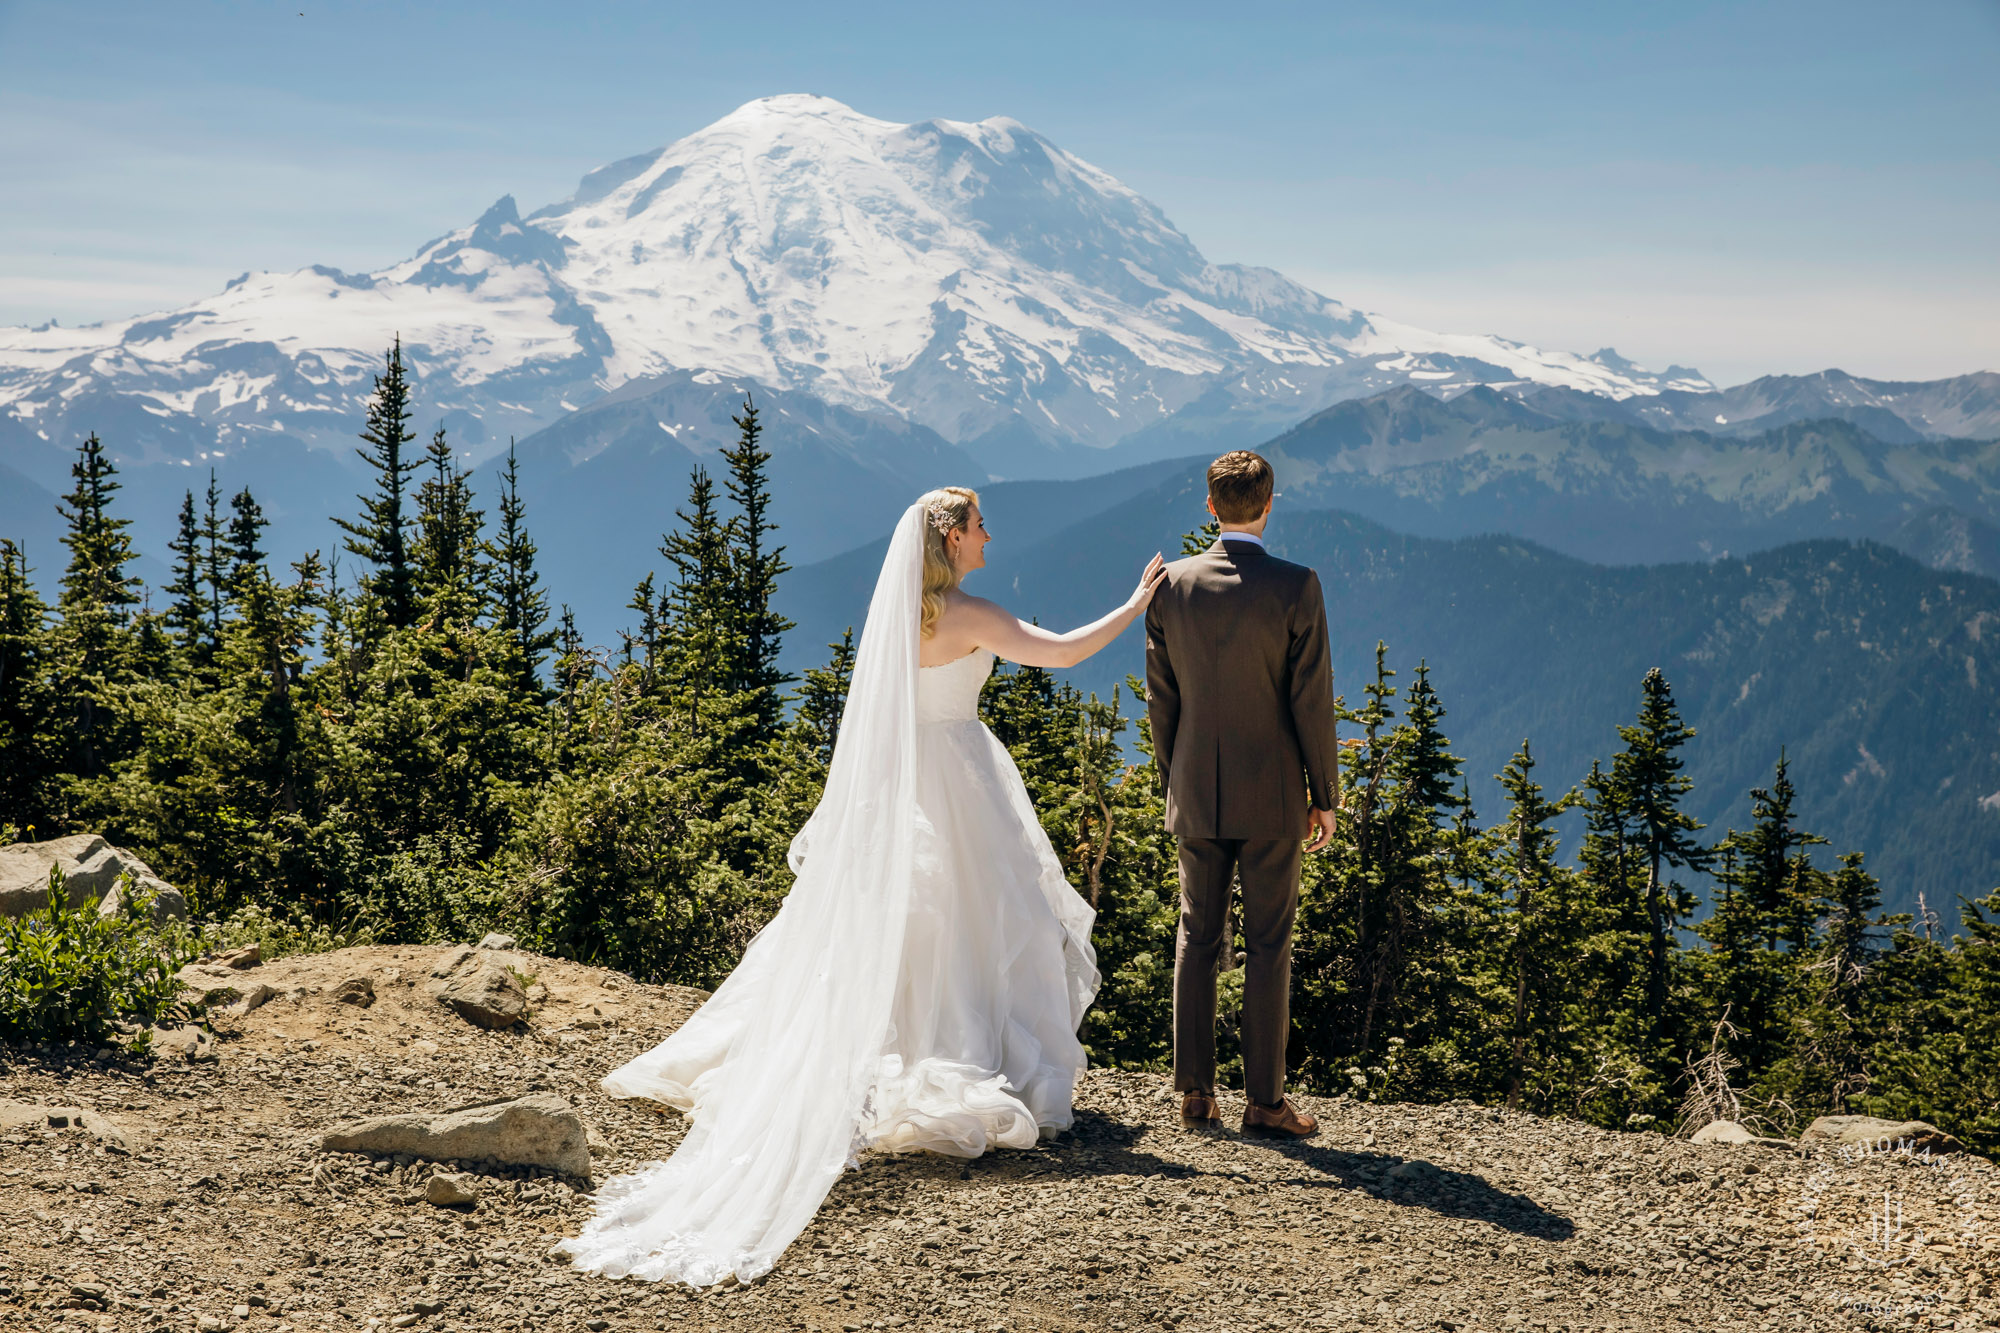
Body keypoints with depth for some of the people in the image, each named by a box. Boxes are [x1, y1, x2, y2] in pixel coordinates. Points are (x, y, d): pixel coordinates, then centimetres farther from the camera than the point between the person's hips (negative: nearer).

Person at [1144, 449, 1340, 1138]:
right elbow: (1311, 700, -10)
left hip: (1197, 794, 3)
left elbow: (1161, 698, 3)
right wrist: (1324, 796, 0)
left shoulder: (1172, 584, -2)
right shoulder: (1296, 587, -12)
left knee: (1197, 939, 12)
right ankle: (1264, 1099, 7)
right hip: (1271, 796, -3)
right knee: (1268, 946, 4)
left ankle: (1195, 1092, 13)